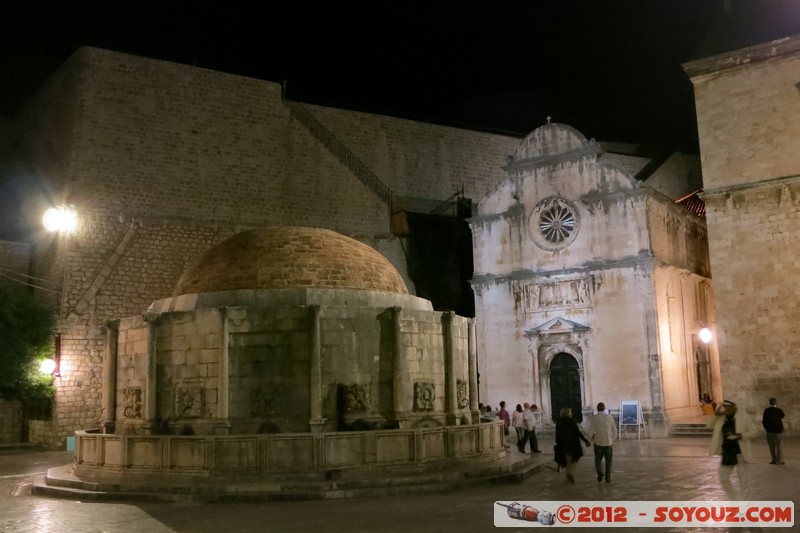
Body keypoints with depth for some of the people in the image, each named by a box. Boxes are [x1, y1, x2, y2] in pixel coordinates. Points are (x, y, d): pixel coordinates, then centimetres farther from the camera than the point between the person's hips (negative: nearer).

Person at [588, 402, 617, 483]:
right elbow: (614, 430, 1)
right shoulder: (610, 417, -4)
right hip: (609, 442, 1)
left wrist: (591, 439, 13)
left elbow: (591, 431, -7)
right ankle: (608, 478, 13)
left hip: (598, 442, -1)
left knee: (598, 459, 17)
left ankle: (600, 472, -2)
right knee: (608, 461, 13)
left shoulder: (593, 418, -8)